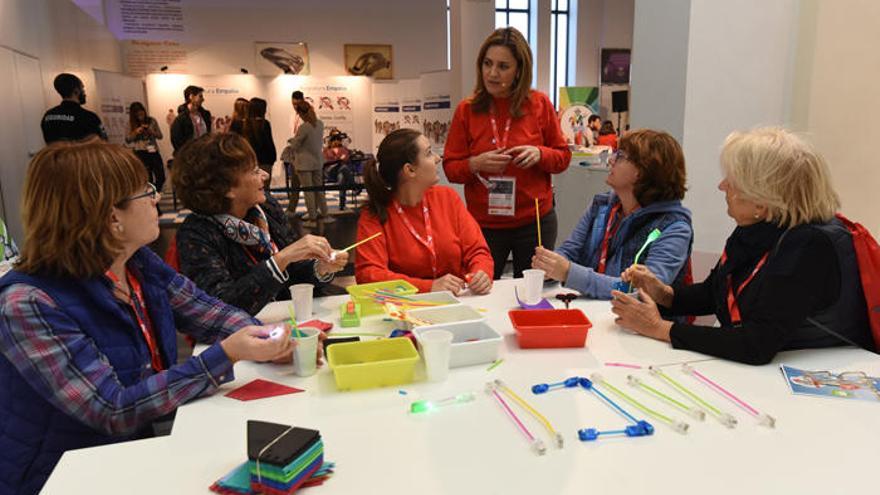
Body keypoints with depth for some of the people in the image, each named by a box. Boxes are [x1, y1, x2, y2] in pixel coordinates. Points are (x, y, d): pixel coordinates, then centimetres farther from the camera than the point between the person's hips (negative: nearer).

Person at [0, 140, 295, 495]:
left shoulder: (140, 262, -4)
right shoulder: (31, 304, -24)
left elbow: (210, 314, 6)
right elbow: (114, 410, -26)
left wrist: (270, 343, -13)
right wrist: (226, 355, -31)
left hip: (140, 450, 6)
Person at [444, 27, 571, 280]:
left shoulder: (539, 104, 0)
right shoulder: (467, 110, -1)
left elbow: (563, 157, 6)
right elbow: (450, 168, 1)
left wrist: (539, 154, -14)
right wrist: (475, 164, -19)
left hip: (535, 223, 1)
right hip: (483, 225, 0)